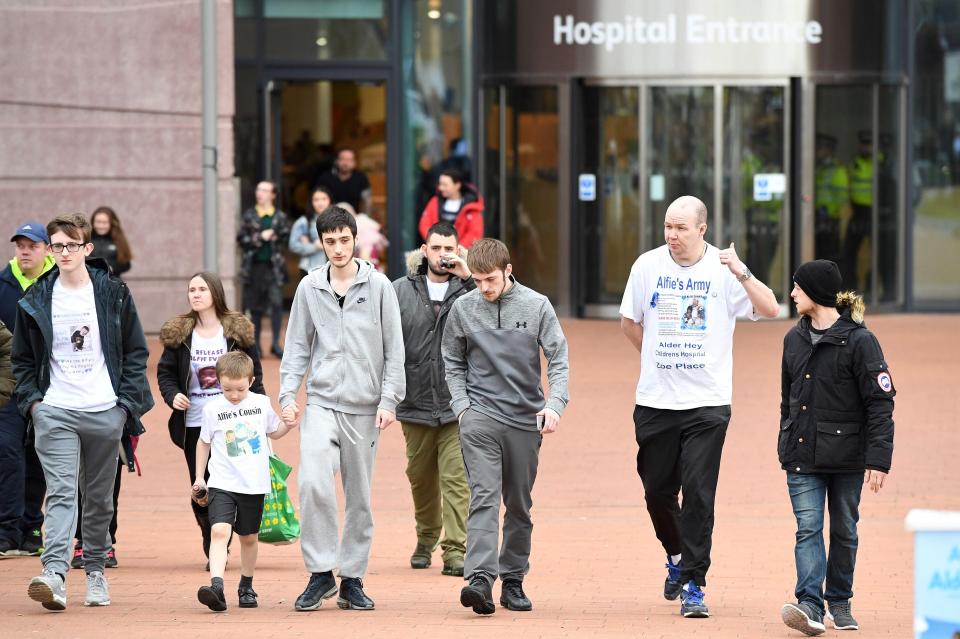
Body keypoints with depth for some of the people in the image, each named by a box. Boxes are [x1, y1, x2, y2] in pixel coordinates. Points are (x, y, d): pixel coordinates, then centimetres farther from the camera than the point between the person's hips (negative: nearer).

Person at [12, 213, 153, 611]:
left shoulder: (113, 294, 3)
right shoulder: (36, 300, 5)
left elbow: (136, 351, 7)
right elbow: (22, 358, 13)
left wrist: (127, 401, -2)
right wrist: (31, 400, -1)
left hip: (105, 412, 1)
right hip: (54, 411, -1)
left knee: (99, 497, 9)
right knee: (60, 493, -15)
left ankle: (95, 570, 25)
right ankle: (54, 575, -28)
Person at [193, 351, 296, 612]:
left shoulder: (262, 404, 1)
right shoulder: (212, 409, -3)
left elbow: (273, 432, 18)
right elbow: (204, 443, 10)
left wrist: (288, 426, -3)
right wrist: (199, 478, 12)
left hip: (254, 485, 2)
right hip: (222, 483, -2)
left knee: (248, 537, 14)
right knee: (220, 531, -20)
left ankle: (246, 587, 31)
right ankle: (216, 586, -32)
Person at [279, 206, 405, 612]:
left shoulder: (378, 286, 2)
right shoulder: (310, 288, 6)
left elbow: (394, 348, 2)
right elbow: (297, 347, 10)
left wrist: (389, 399, -5)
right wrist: (288, 395, -2)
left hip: (365, 407, 0)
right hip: (321, 403, 0)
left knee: (359, 496, 5)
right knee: (313, 483, -18)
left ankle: (352, 579, 15)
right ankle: (321, 573, -9)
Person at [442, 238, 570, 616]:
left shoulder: (536, 306, -2)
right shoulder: (463, 308, 1)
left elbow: (559, 359, -3)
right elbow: (453, 364, 11)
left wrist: (555, 404, -18)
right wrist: (461, 404, -2)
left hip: (525, 419, 1)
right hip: (480, 417, -1)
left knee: (519, 505, 9)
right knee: (484, 497, -15)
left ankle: (513, 579, 19)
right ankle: (480, 578, -26)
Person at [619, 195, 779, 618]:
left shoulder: (724, 270, -5)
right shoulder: (648, 265, 3)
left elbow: (770, 309, -16)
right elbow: (629, 321, 16)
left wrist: (741, 273, -29)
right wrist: (657, 359, 10)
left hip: (707, 404, -3)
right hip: (655, 401, 3)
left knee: (698, 492, -9)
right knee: (657, 489, 10)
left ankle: (693, 584, -6)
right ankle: (677, 557, 37)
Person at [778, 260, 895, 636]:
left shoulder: (859, 341, -9)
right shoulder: (794, 339, 10)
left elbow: (880, 403, -10)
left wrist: (878, 459, -16)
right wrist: (787, 443, 20)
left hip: (846, 453, -4)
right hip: (803, 455, 4)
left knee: (844, 530, 8)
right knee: (808, 528, -9)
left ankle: (839, 601, 22)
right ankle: (810, 606, -19)